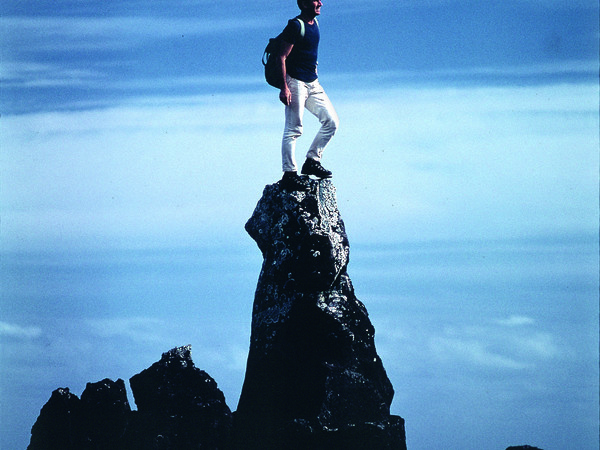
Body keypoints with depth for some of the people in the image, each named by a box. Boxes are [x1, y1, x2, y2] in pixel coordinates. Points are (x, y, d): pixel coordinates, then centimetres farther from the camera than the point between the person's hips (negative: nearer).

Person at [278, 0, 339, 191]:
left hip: (312, 83, 9)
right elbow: (282, 57, -17)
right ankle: (289, 174, -6)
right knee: (293, 129, -8)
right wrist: (284, 87, -23)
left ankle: (312, 161, 15)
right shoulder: (295, 26, -14)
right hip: (295, 83, -9)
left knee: (331, 121, 7)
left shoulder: (314, 23, 13)